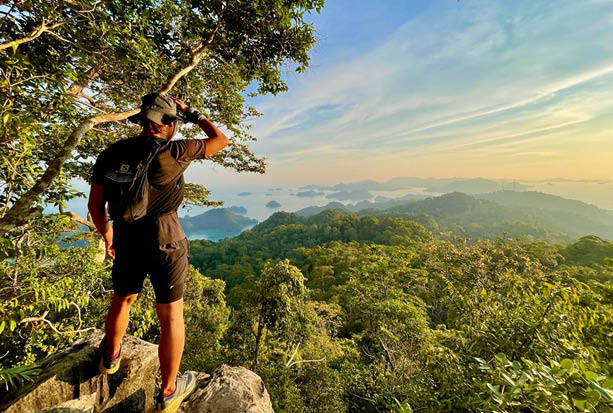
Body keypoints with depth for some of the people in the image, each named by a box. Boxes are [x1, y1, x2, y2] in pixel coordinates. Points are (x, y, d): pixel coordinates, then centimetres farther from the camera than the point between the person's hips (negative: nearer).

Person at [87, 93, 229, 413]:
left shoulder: (110, 155, 3)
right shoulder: (174, 151, -10)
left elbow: (95, 206, 7)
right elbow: (221, 140, 1)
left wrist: (107, 235, 23)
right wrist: (193, 114, 13)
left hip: (127, 243, 5)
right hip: (166, 243, -4)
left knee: (122, 300, 31)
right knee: (171, 316, 11)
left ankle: (111, 357, 57)